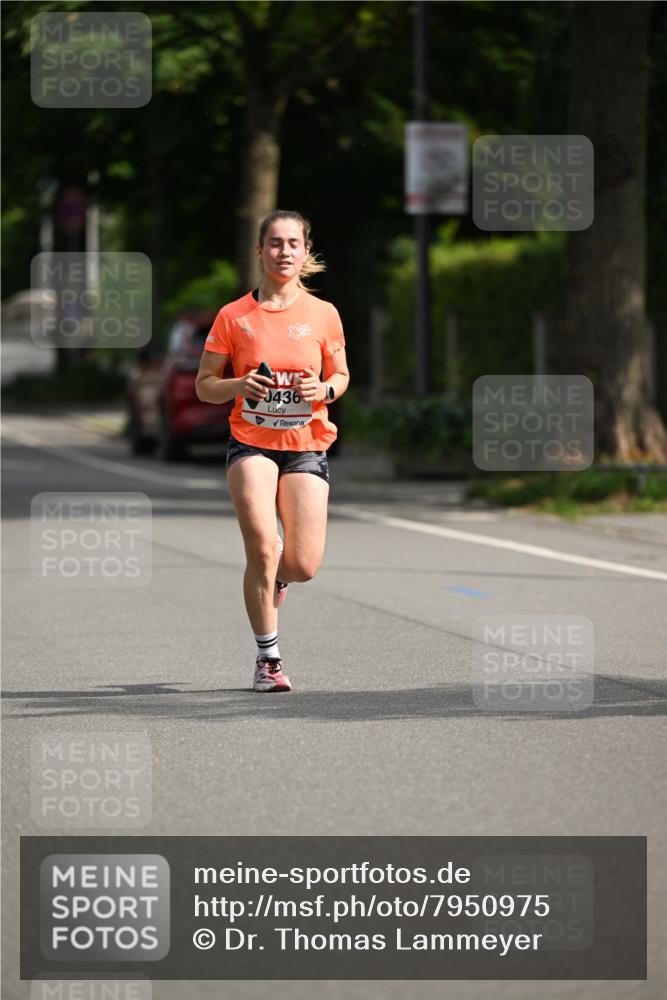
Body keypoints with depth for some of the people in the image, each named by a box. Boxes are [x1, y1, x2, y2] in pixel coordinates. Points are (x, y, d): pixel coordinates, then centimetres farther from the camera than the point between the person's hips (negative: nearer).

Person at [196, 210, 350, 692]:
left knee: (304, 567, -6)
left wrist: (325, 390, -9)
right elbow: (204, 385, 5)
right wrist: (238, 386, -16)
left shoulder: (323, 314, 3)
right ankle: (268, 658, 0)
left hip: (307, 445, 1)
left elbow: (341, 375, 14)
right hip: (251, 442, -1)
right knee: (262, 551, -17)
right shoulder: (234, 317, 0)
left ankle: (275, 574, 34)